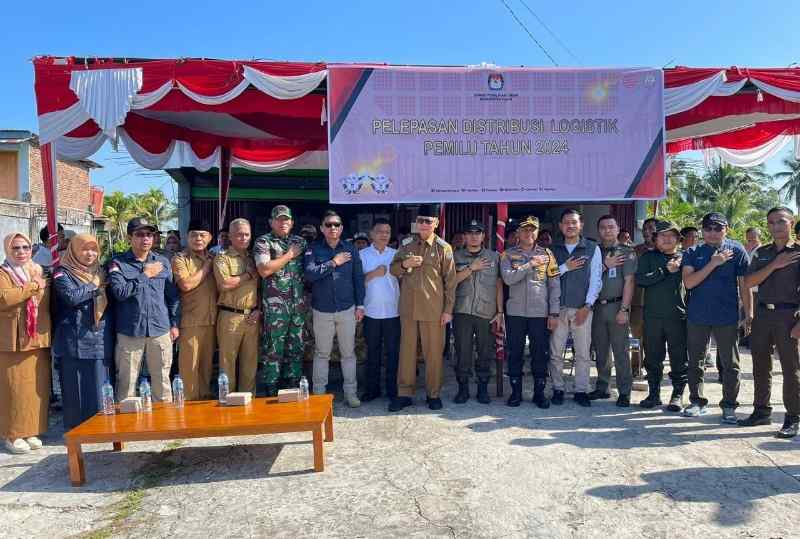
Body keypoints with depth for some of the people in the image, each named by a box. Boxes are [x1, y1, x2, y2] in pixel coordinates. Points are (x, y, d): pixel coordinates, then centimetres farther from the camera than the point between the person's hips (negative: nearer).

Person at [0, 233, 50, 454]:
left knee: (37, 387, 6)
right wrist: (32, 286, -16)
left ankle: (31, 431, 18)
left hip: (38, 340, 5)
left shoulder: (39, 272, 15)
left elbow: (49, 303, 20)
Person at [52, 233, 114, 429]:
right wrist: (96, 286, -7)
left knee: (99, 387, 5)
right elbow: (72, 297, -17)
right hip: (75, 339, -4)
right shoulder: (63, 273, 1)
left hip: (100, 338, 4)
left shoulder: (100, 272, 17)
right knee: (76, 387, 1)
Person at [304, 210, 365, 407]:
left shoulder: (350, 249, 3)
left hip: (347, 309, 1)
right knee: (322, 354, 9)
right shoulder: (314, 249, -1)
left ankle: (350, 392, 20)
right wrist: (333, 262, -15)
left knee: (348, 353, 9)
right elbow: (310, 274, -16)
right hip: (322, 310, -1)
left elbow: (358, 278, 5)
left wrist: (360, 305, 2)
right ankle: (319, 393, 21)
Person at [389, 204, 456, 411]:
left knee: (434, 353, 4)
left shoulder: (443, 248, 0)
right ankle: (404, 393, 17)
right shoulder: (406, 246, 10)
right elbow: (393, 270, 14)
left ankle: (433, 394, 18)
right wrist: (404, 264, -9)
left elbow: (450, 280, -1)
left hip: (433, 309, -3)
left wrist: (448, 309, -5)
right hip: (408, 307, 3)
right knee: (407, 351, 8)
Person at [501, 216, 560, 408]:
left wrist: (554, 313, -3)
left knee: (541, 354, 4)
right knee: (515, 353, 6)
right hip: (515, 312, 0)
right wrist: (530, 264, -13)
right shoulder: (508, 255, 5)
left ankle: (539, 392, 18)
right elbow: (508, 278, -12)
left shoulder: (546, 254, 6)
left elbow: (554, 284, 3)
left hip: (540, 312, 0)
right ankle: (516, 391, 18)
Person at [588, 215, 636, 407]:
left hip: (617, 306, -4)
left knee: (621, 351, -2)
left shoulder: (627, 252, 1)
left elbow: (629, 282, -6)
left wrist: (624, 309, -13)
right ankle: (602, 388, 20)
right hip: (598, 307, 4)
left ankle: (624, 392, 5)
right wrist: (605, 265, -8)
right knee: (600, 351, 10)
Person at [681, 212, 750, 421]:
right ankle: (697, 402, 22)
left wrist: (748, 314, 0)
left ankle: (729, 406, 17)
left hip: (727, 317, -1)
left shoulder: (737, 250, 1)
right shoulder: (693, 253, 5)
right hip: (697, 316, 2)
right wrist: (713, 264, -15)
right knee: (695, 361, 9)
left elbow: (744, 285, 3)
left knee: (729, 364, 5)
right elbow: (688, 282, -8)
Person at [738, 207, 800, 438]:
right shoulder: (761, 253, 12)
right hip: (762, 314, 4)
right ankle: (761, 410, 22)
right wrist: (774, 265, -9)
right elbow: (748, 282, 1)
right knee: (760, 365, 11)